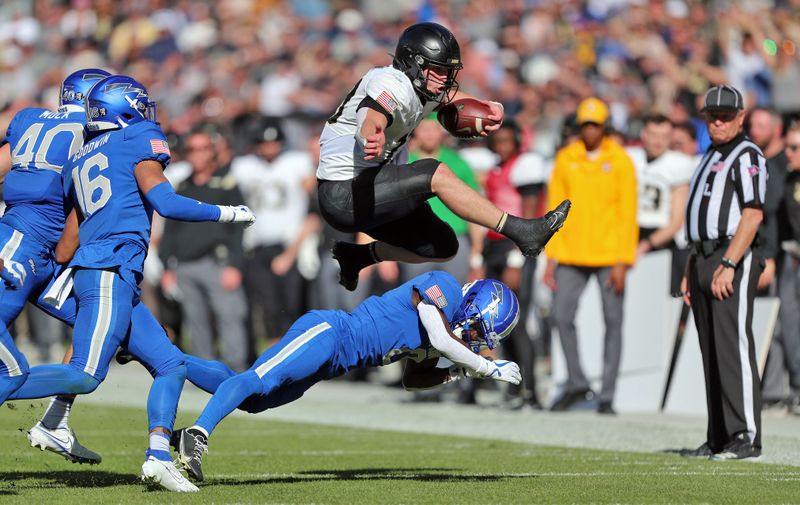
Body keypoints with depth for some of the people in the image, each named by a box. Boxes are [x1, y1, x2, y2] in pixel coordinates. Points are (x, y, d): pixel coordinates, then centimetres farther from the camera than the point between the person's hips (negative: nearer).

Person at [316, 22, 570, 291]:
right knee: (435, 174, -26)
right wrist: (372, 139, -67)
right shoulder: (393, 85, -23)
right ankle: (521, 231, -27)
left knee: (442, 247, 11)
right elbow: (373, 118, -42)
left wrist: (490, 109, -14)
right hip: (342, 195, -10)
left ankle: (358, 256, 27)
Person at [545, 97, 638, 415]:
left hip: (609, 255, -3)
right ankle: (576, 383, 13)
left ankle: (607, 396, 4)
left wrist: (622, 262, -9)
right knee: (562, 316, -3)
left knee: (613, 322, -1)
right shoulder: (565, 159, 8)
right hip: (571, 255, 3)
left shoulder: (620, 161, 0)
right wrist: (551, 257, 3)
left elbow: (628, 213, -2)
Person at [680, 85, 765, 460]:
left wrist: (727, 265, -24)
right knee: (711, 354, 9)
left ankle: (746, 438, -15)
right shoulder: (710, 158, 22)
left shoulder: (747, 155, -7)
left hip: (735, 260, -9)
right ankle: (719, 438, 12)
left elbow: (753, 214, -17)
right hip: (704, 260, 9)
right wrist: (690, 271, 21)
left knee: (734, 346, -13)